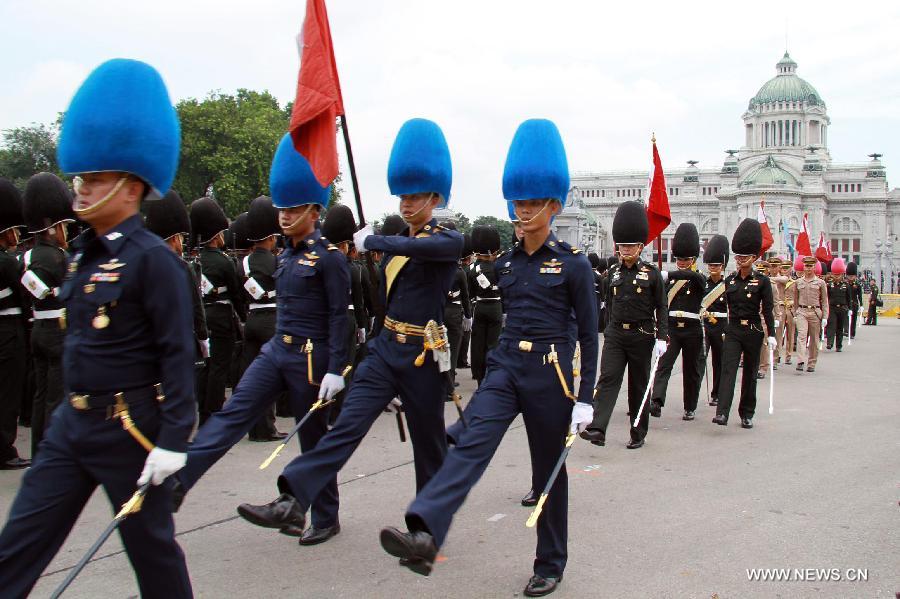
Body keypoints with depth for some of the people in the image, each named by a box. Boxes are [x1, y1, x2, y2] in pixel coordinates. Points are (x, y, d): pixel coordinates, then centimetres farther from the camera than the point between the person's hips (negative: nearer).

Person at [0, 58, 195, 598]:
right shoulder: (85, 253, 9)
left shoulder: (152, 258, -16)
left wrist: (173, 441, -21)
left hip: (130, 428, -8)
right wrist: (75, 410, 22)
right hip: (73, 421, 8)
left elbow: (178, 354, -19)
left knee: (150, 542, 10)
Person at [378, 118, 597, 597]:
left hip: (549, 373, -4)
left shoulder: (573, 264, -6)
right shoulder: (506, 262, 8)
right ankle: (424, 536, -34)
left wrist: (584, 397, -8)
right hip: (504, 366, 4)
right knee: (471, 445, -18)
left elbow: (589, 333, -5)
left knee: (548, 470, 8)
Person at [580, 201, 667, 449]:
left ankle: (638, 434, 18)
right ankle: (597, 430, -20)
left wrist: (662, 338, -10)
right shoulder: (613, 272, 8)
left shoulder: (651, 273, -2)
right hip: (615, 335, 3)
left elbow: (662, 307, -3)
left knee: (638, 386, 7)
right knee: (608, 379, -11)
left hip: (642, 336, -2)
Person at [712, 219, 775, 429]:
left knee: (750, 374, 8)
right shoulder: (729, 280, 6)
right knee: (728, 370, -11)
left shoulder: (762, 281, -4)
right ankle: (722, 413, -20)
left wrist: (771, 335, -10)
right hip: (733, 331, 2)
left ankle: (747, 415, 19)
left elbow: (767, 309, -5)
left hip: (753, 332, -2)